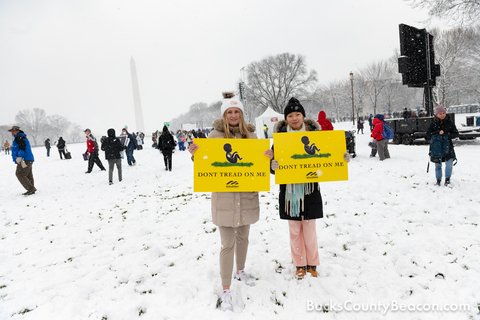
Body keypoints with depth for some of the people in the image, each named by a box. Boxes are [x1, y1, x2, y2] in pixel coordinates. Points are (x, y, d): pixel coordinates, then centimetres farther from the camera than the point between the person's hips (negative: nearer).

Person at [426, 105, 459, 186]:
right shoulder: (433, 123, -1)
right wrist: (437, 133, -17)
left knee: (449, 162, -11)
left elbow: (456, 133, 5)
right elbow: (428, 135, -4)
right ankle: (438, 180, 22)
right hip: (436, 146, 0)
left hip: (447, 145, 0)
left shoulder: (450, 122, 1)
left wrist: (447, 135, -13)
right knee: (438, 164, 7)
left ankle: (447, 179, 10)